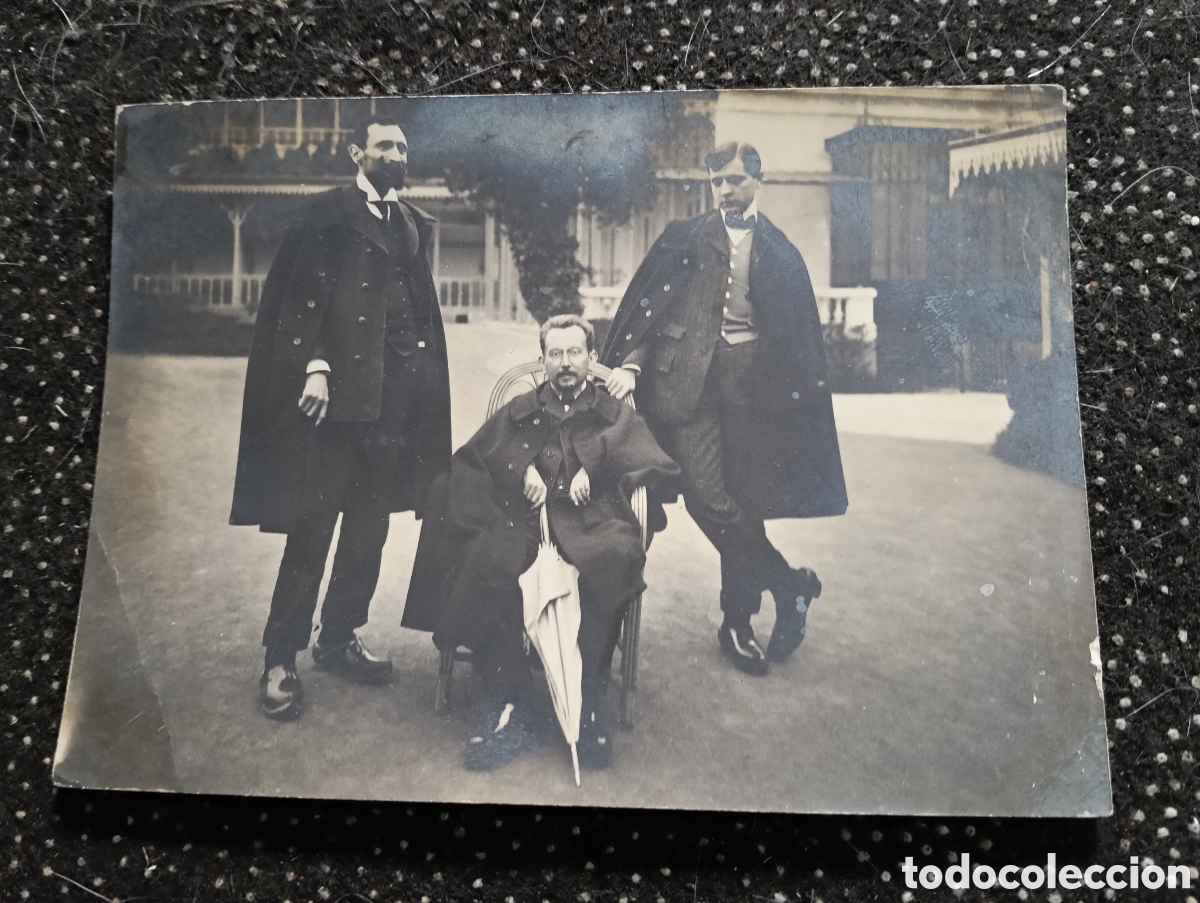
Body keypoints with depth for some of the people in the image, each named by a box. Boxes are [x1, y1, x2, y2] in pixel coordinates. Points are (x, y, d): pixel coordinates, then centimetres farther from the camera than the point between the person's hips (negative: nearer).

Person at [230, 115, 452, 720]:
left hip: (396, 393, 6)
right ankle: (280, 661, 5)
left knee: (370, 529, 11)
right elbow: (300, 296, -7)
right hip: (336, 389, -6)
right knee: (312, 528, -5)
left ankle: (338, 641, 24)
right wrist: (314, 367, -17)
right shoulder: (326, 215, 1)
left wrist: (422, 365, 9)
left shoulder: (413, 224, 19)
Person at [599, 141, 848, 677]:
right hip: (690, 373, 0)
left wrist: (802, 398, 5)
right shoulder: (683, 238, 14)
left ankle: (737, 623, 15)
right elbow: (647, 300, 5)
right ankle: (790, 585, 3)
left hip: (751, 381, 1)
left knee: (744, 497, -1)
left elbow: (801, 334, 14)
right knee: (705, 492, -13)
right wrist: (631, 362, -9)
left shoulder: (781, 253, 15)